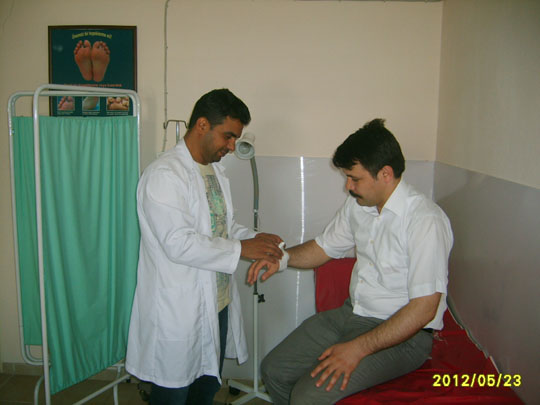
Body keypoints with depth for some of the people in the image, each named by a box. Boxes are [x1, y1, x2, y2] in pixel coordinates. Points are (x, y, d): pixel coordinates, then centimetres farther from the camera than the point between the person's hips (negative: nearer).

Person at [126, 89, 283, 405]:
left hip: (217, 304, 9)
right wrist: (241, 249, -21)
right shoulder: (164, 174, -19)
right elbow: (179, 243, -26)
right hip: (178, 311, -8)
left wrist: (254, 238, 0)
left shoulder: (215, 169, 11)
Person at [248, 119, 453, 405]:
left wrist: (358, 349, -24)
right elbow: (325, 247, 17)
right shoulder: (357, 204, 2)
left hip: (402, 334, -7)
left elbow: (424, 308, -24)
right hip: (352, 314, 8)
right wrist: (284, 257, -3)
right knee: (274, 371, 4)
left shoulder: (426, 220, -22)